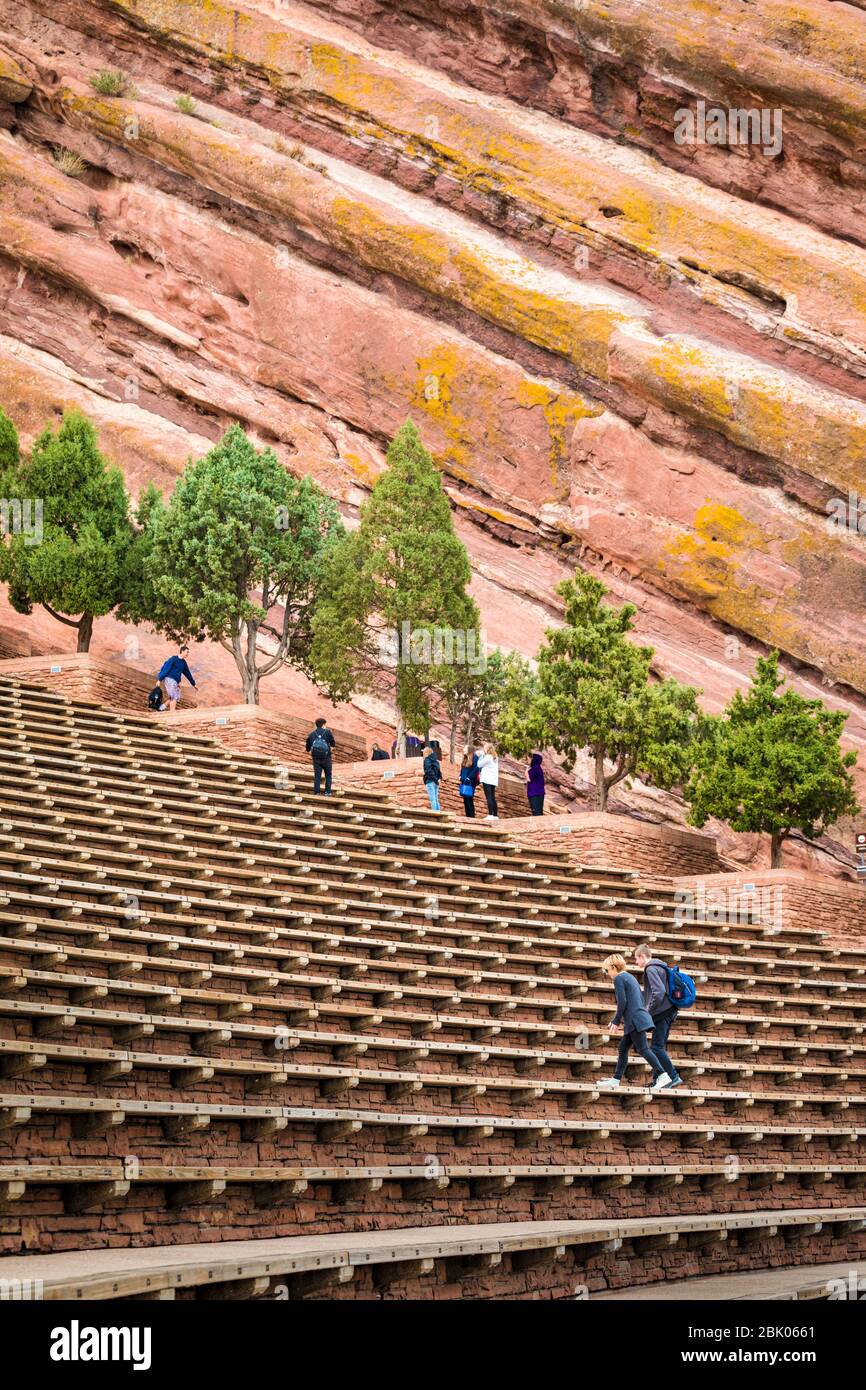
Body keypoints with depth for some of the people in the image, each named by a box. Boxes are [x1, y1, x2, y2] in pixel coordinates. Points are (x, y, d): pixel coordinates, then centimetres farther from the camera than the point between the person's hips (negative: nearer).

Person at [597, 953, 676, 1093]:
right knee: (623, 1048, 12)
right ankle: (615, 1080, 14)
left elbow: (622, 1002, -14)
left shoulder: (619, 978, -7)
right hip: (638, 1017, 10)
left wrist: (616, 1021, -3)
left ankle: (663, 1075, -17)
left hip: (634, 1019, -10)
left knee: (643, 1049, -11)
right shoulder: (630, 977, 21)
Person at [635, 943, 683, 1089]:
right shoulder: (661, 967, 20)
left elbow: (659, 991, -22)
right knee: (660, 1047, 11)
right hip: (670, 1011, 10)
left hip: (661, 1012, -10)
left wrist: (649, 1011, -15)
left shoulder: (651, 969, -10)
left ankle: (674, 1077, -15)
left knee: (657, 1047, -10)